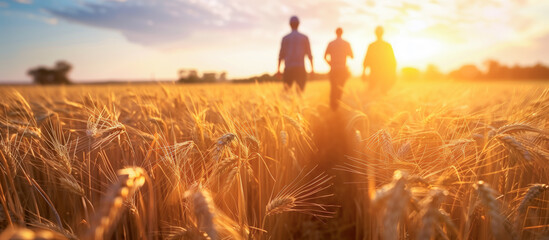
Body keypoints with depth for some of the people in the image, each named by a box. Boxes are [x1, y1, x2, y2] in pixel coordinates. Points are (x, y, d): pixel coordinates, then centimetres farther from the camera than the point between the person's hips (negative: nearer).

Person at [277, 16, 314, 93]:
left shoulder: (285, 38, 7)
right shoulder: (304, 37, 9)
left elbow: (281, 54, 3)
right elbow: (309, 54, 6)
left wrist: (278, 68, 5)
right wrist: (312, 68, 10)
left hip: (288, 68, 0)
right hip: (300, 67, 0)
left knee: (286, 90, 4)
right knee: (300, 90, -2)